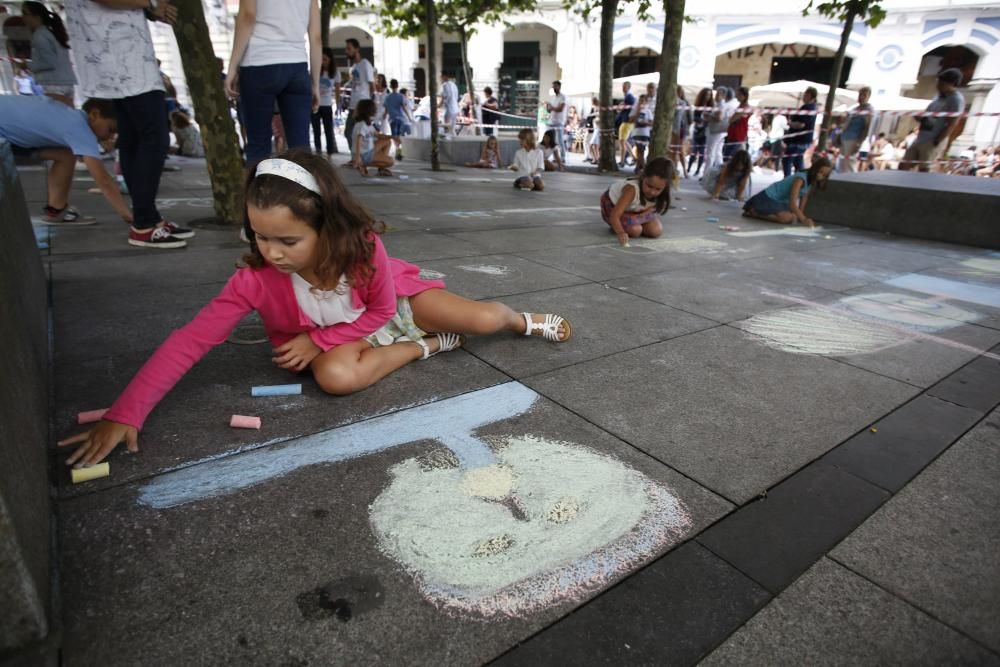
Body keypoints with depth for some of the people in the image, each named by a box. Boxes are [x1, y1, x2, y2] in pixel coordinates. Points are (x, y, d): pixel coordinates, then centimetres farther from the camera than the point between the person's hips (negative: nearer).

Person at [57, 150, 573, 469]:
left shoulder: (364, 248, -32)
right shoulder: (255, 279, -28)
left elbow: (380, 310, -17)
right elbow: (190, 341, -29)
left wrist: (317, 339, -24)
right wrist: (125, 413, -36)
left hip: (393, 304, 0)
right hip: (333, 338, 1)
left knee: (484, 320, -11)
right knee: (336, 376, -35)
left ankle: (526, 322, 27)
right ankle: (429, 346, -11)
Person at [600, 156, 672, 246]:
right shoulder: (632, 190, -41)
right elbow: (614, 215, -45)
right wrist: (621, 232, -62)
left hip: (635, 210, 6)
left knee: (656, 230, -6)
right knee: (635, 230, -26)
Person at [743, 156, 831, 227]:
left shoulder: (811, 182, 4)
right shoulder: (801, 178, -23)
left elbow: (801, 206, 6)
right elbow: (792, 203, -32)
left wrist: (802, 218, -10)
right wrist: (804, 219, -41)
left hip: (779, 201, 10)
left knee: (794, 217, 0)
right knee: (787, 217, -27)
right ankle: (753, 212, -13)